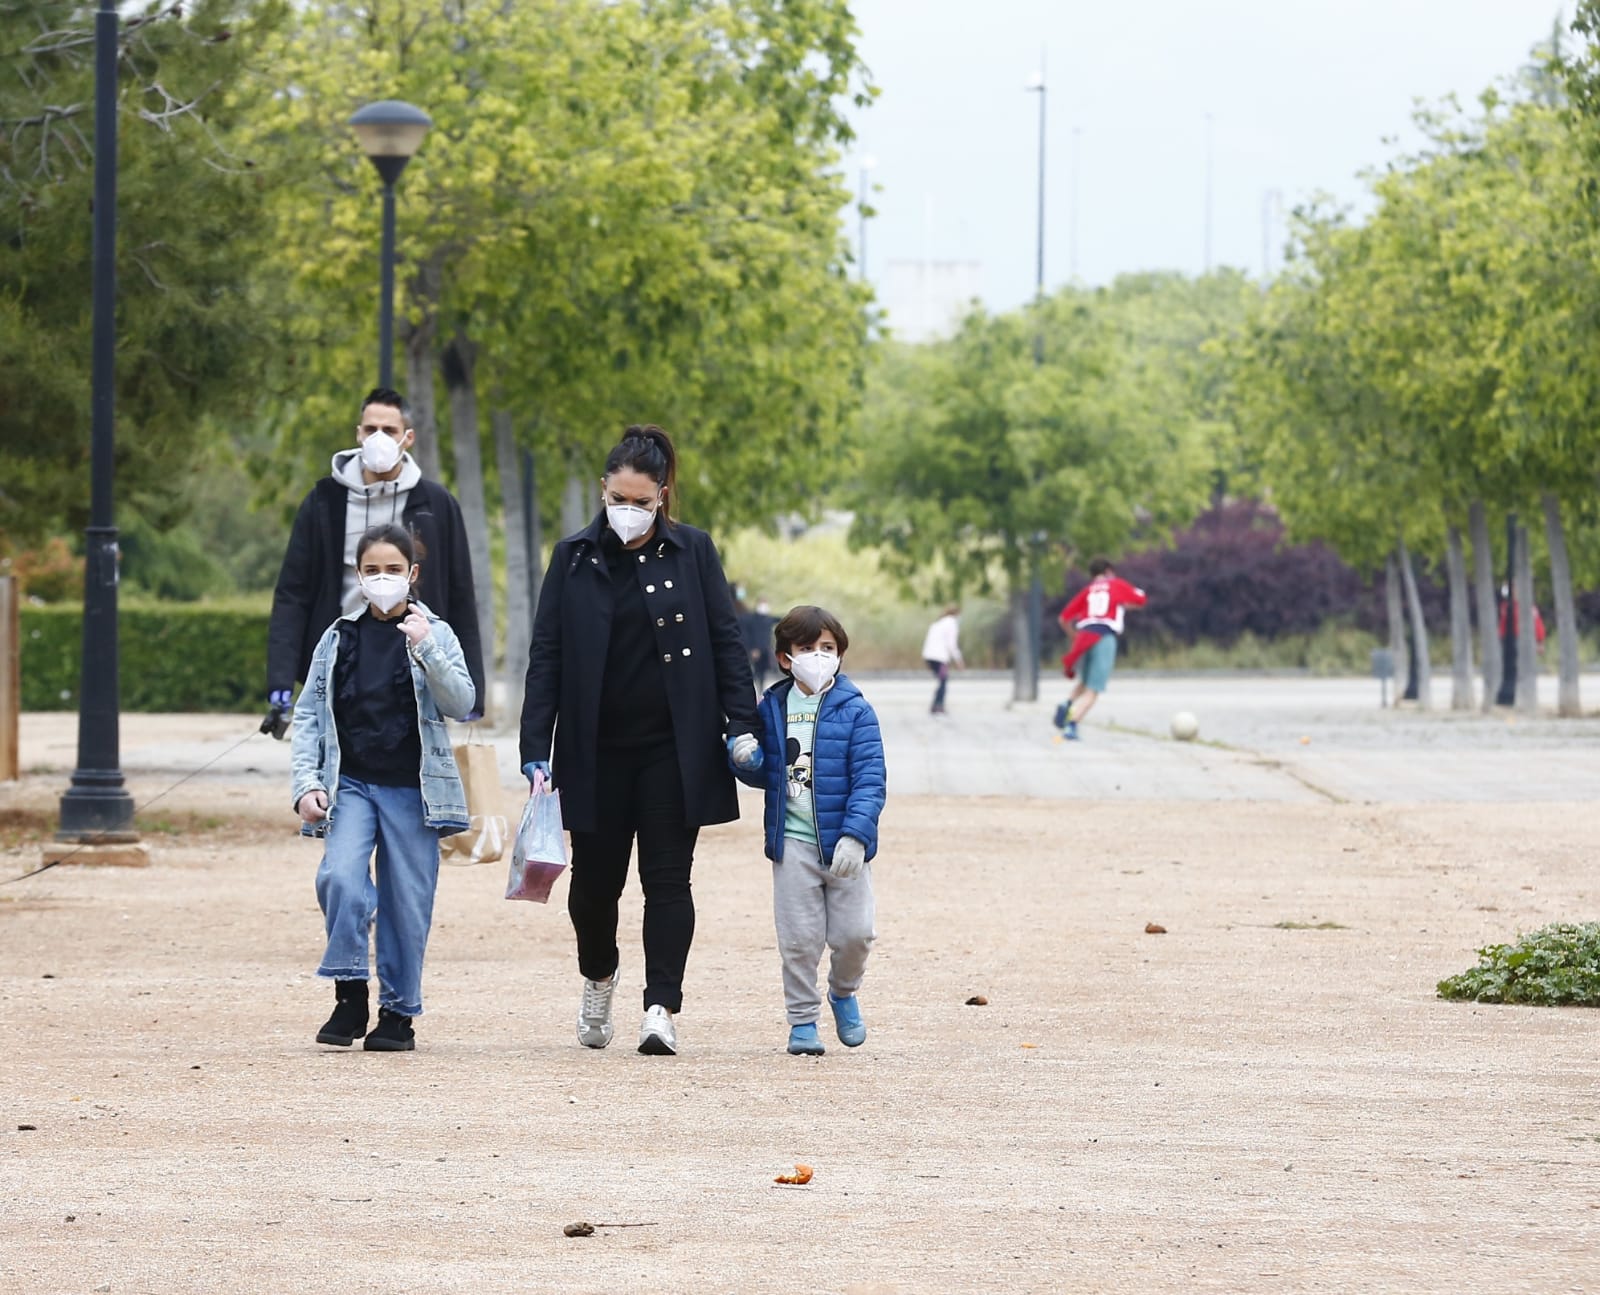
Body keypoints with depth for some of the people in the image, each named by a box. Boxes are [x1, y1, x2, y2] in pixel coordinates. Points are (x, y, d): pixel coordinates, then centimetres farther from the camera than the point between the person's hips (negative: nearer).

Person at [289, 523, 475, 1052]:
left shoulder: (434, 634, 2)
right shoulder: (339, 638, 7)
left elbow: (460, 703, -10)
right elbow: (308, 714, 9)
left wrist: (427, 651, -24)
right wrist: (307, 783, -1)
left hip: (412, 789, -1)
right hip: (351, 784, 1)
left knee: (407, 900, 2)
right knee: (340, 876, -20)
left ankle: (399, 1011, 15)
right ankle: (350, 995, -8)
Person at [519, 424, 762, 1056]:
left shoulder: (691, 551, 1)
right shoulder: (574, 557, 3)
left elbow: (725, 642, 3)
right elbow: (546, 656, 1)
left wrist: (741, 725, -7)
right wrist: (535, 748, -6)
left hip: (674, 748, -1)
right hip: (596, 749, 1)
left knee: (668, 879, -3)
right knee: (595, 878, 8)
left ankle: (661, 1008, -2)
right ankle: (599, 974, 35)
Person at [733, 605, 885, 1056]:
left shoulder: (854, 710, -5)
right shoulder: (772, 709, 6)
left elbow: (869, 778, -10)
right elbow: (763, 773, 13)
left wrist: (855, 836, -20)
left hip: (844, 847, -2)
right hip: (792, 843, 2)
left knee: (854, 932, 1)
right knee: (798, 938, 2)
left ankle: (843, 992, 30)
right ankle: (803, 1021, 15)